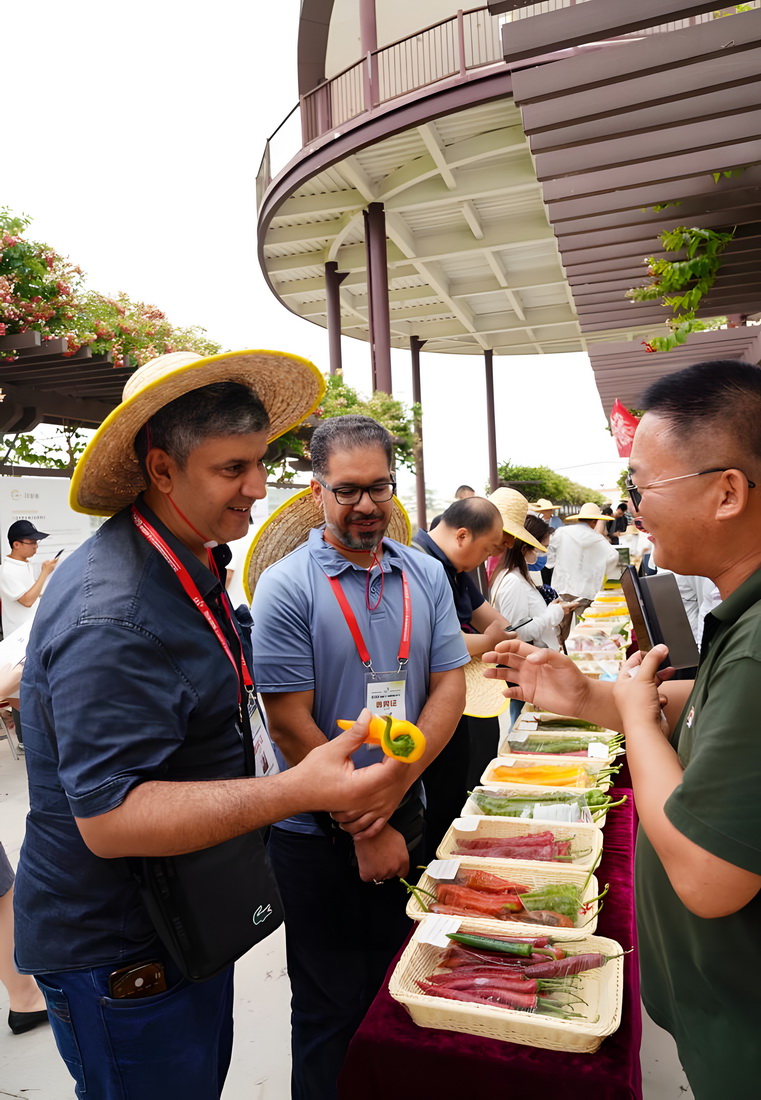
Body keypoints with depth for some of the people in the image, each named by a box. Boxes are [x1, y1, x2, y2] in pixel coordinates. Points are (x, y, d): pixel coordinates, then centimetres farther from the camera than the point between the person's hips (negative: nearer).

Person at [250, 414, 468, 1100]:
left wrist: (392, 788, -15)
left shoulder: (426, 576, 0)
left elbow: (450, 688, -3)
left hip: (407, 820, 5)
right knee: (332, 1009, 14)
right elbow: (291, 726, -16)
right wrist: (364, 830, -12)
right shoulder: (285, 588, -15)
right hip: (317, 838, -4)